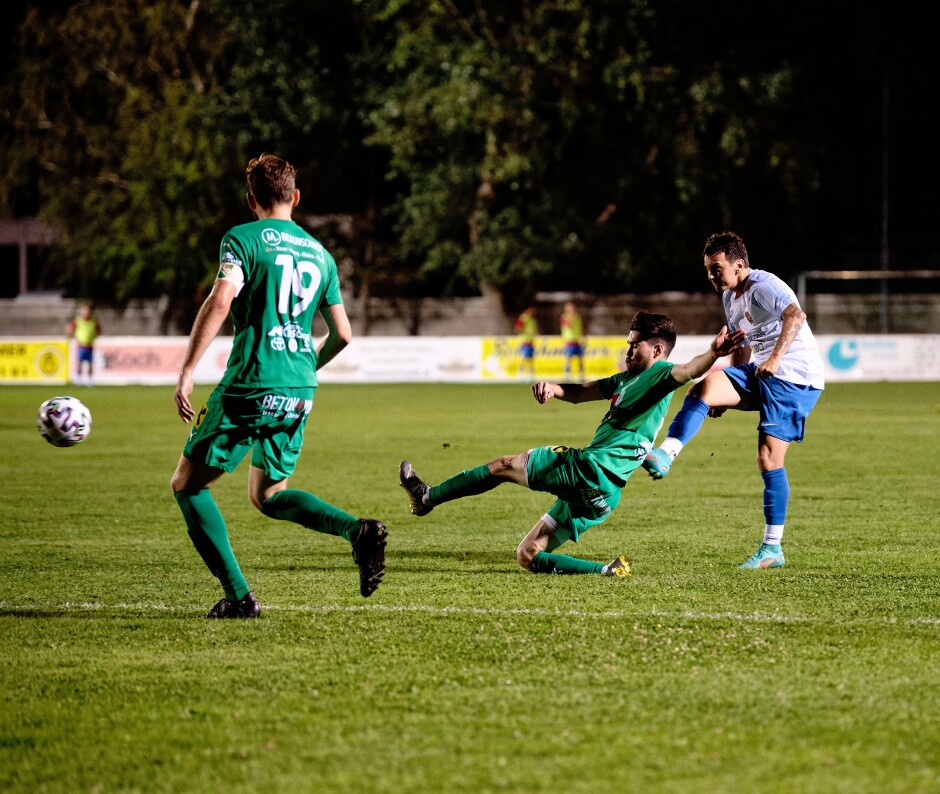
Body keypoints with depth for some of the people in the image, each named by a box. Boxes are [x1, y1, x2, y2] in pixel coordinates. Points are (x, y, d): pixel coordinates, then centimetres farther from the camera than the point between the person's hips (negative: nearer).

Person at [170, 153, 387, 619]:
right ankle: (358, 530, -5)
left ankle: (238, 596, -3)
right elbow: (342, 335, 16)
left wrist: (186, 372, -17)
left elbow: (219, 302, -18)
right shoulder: (320, 254, 15)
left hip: (250, 387, -6)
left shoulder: (243, 239, -2)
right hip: (300, 392, 6)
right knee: (268, 496, 21)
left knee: (188, 485, 8)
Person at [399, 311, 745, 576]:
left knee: (504, 465, 4)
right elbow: (581, 392, 24)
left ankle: (428, 497, 15)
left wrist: (713, 353, -51)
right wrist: (552, 388, 1)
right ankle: (608, 570, -1)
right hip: (596, 493, 10)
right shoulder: (629, 379, 23)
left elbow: (687, 371, -28)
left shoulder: (658, 375, -7)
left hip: (591, 471, -10)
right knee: (527, 556, 12)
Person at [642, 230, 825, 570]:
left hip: (795, 377, -8)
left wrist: (775, 357, -44)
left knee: (769, 458, -11)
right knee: (705, 387, -19)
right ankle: (664, 456, -32)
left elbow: (795, 316, -34)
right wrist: (728, 395, 23)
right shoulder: (730, 297, 15)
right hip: (759, 375, 8)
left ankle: (772, 548, -3)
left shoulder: (764, 287, -15)